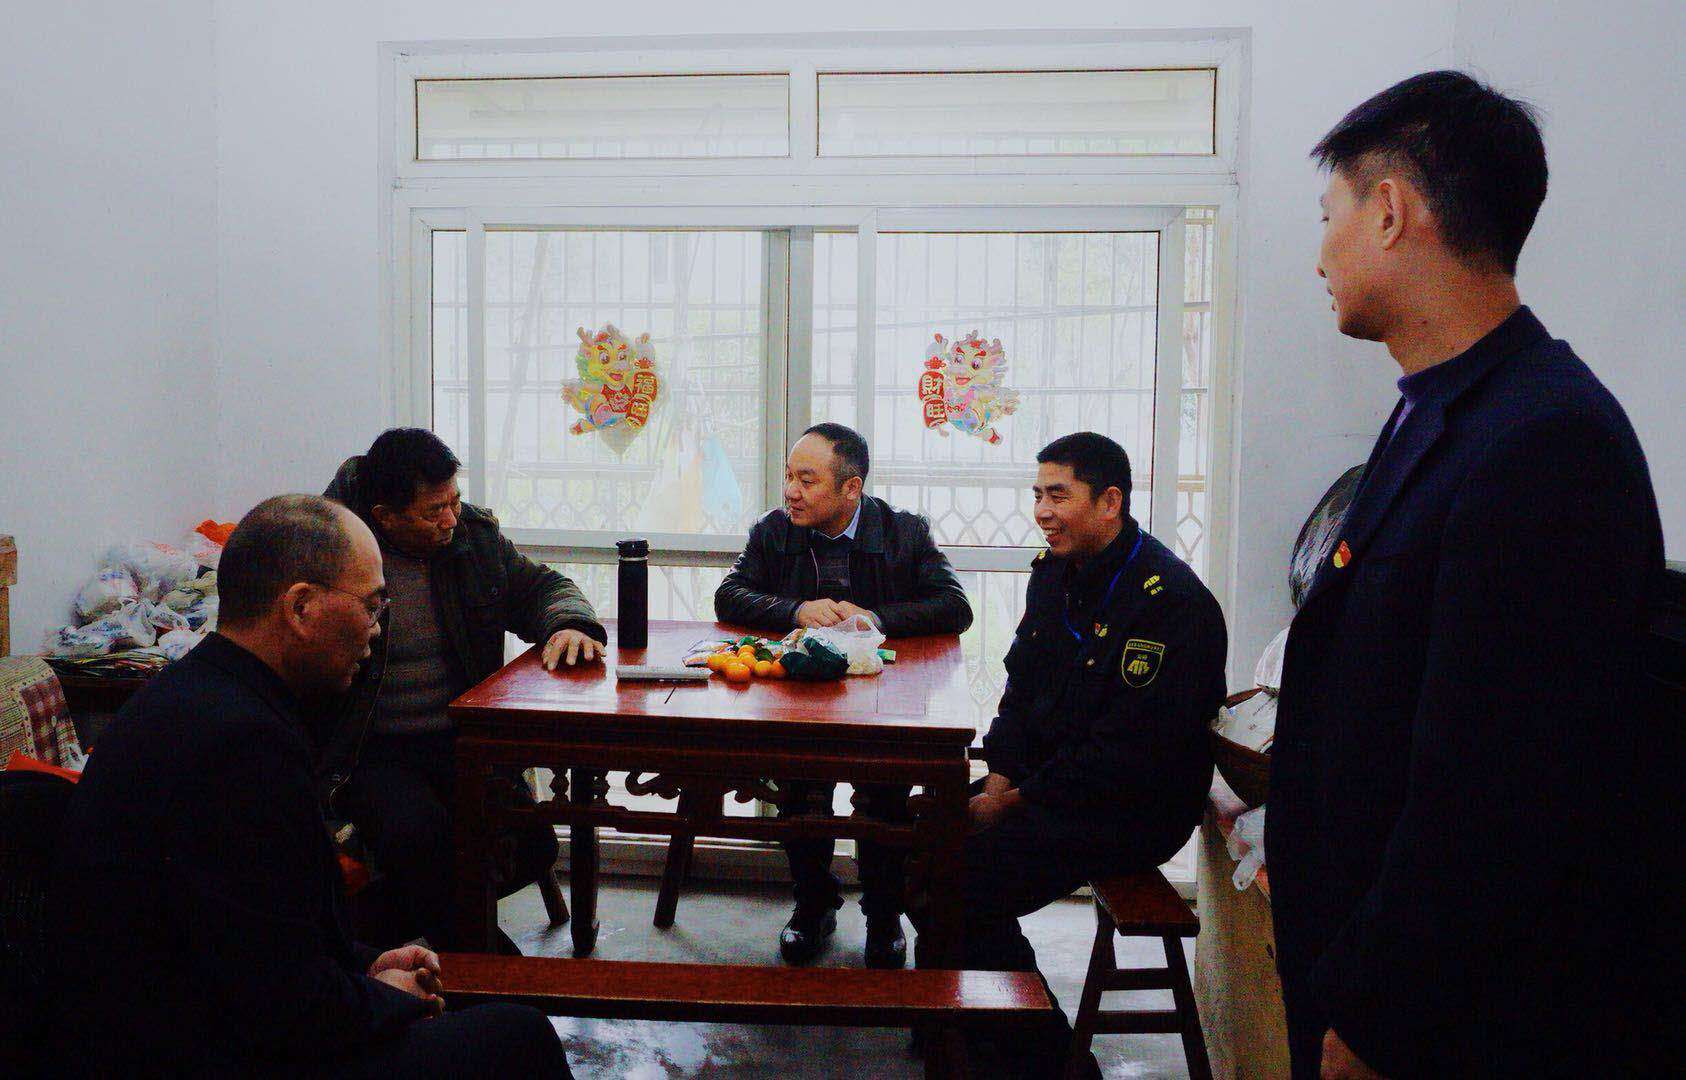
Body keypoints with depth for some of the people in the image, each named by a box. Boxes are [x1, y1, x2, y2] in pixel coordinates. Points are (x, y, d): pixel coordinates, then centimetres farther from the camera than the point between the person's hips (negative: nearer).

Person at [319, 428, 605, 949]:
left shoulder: (474, 533, 6)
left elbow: (541, 585, 14)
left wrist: (570, 623, -10)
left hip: (461, 740, 4)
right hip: (372, 753, -4)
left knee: (533, 847, -15)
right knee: (418, 833, -33)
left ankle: (392, 915, 11)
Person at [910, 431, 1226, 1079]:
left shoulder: (1170, 600, -20)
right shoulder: (1054, 571, 8)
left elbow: (1130, 752, -23)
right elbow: (1021, 686, 13)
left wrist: (1016, 803, -18)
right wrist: (998, 780, -3)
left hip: (1131, 809, -9)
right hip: (1042, 779, 9)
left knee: (956, 885, -21)